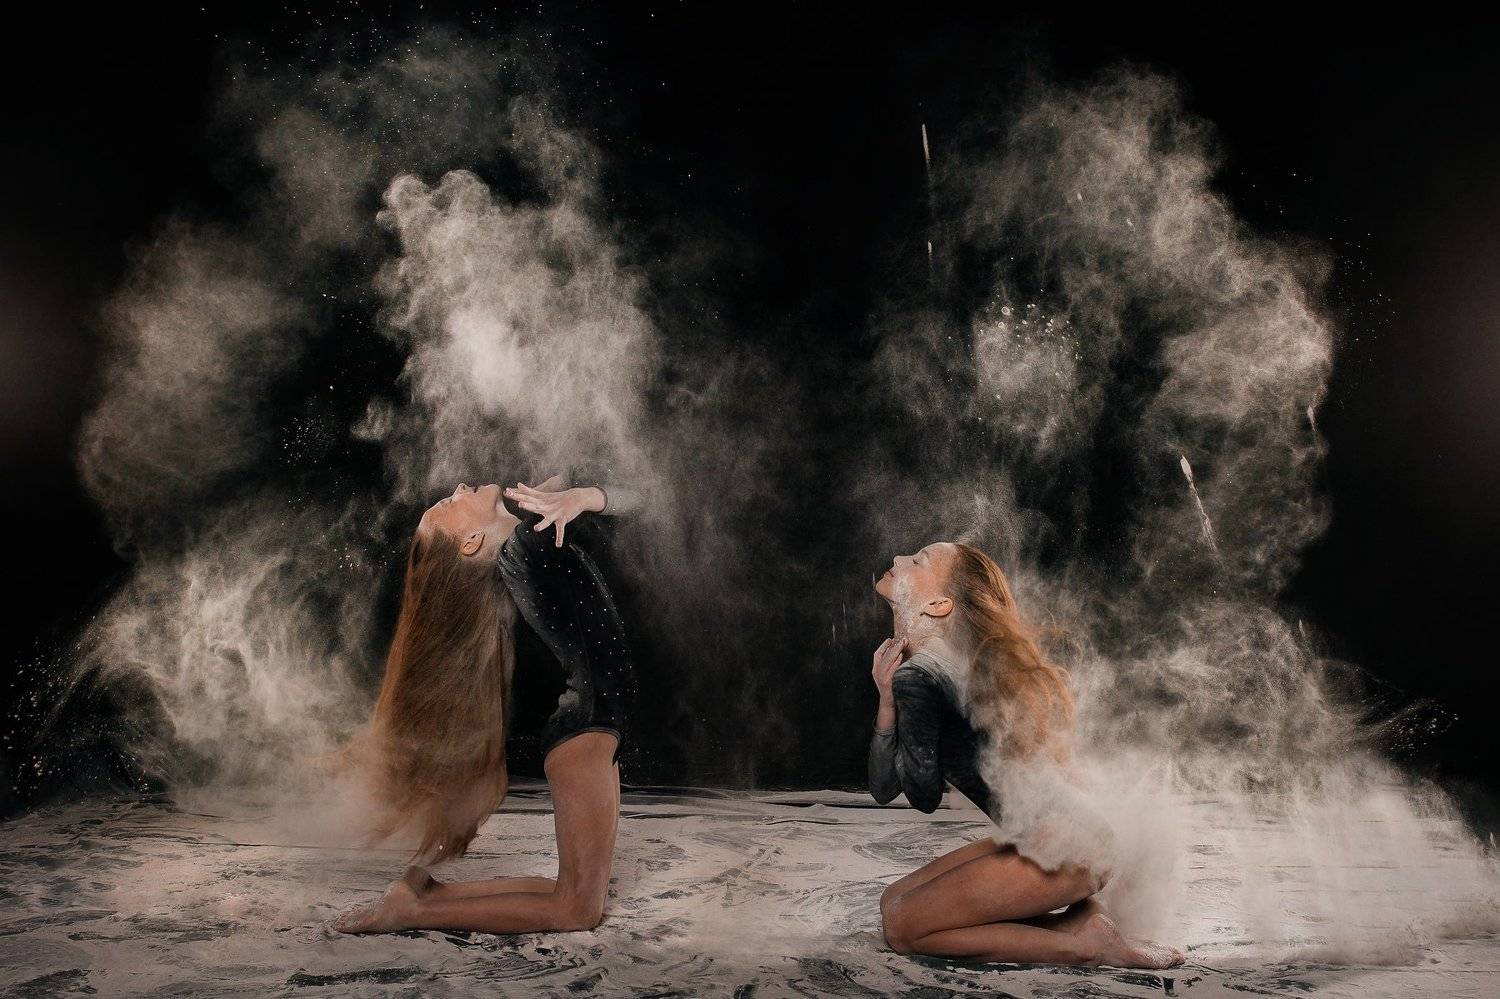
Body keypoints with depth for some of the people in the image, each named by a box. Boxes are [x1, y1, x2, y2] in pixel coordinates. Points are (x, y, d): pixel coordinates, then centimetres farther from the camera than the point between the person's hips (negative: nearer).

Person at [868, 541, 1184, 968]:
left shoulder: (916, 677, -18)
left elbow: (923, 797, -7)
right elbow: (882, 788, 10)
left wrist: (890, 699, -6)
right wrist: (887, 699, -1)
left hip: (1060, 851, -10)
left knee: (901, 926, -3)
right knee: (893, 900, 12)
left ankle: (1084, 943, -2)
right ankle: (1073, 918, 6)